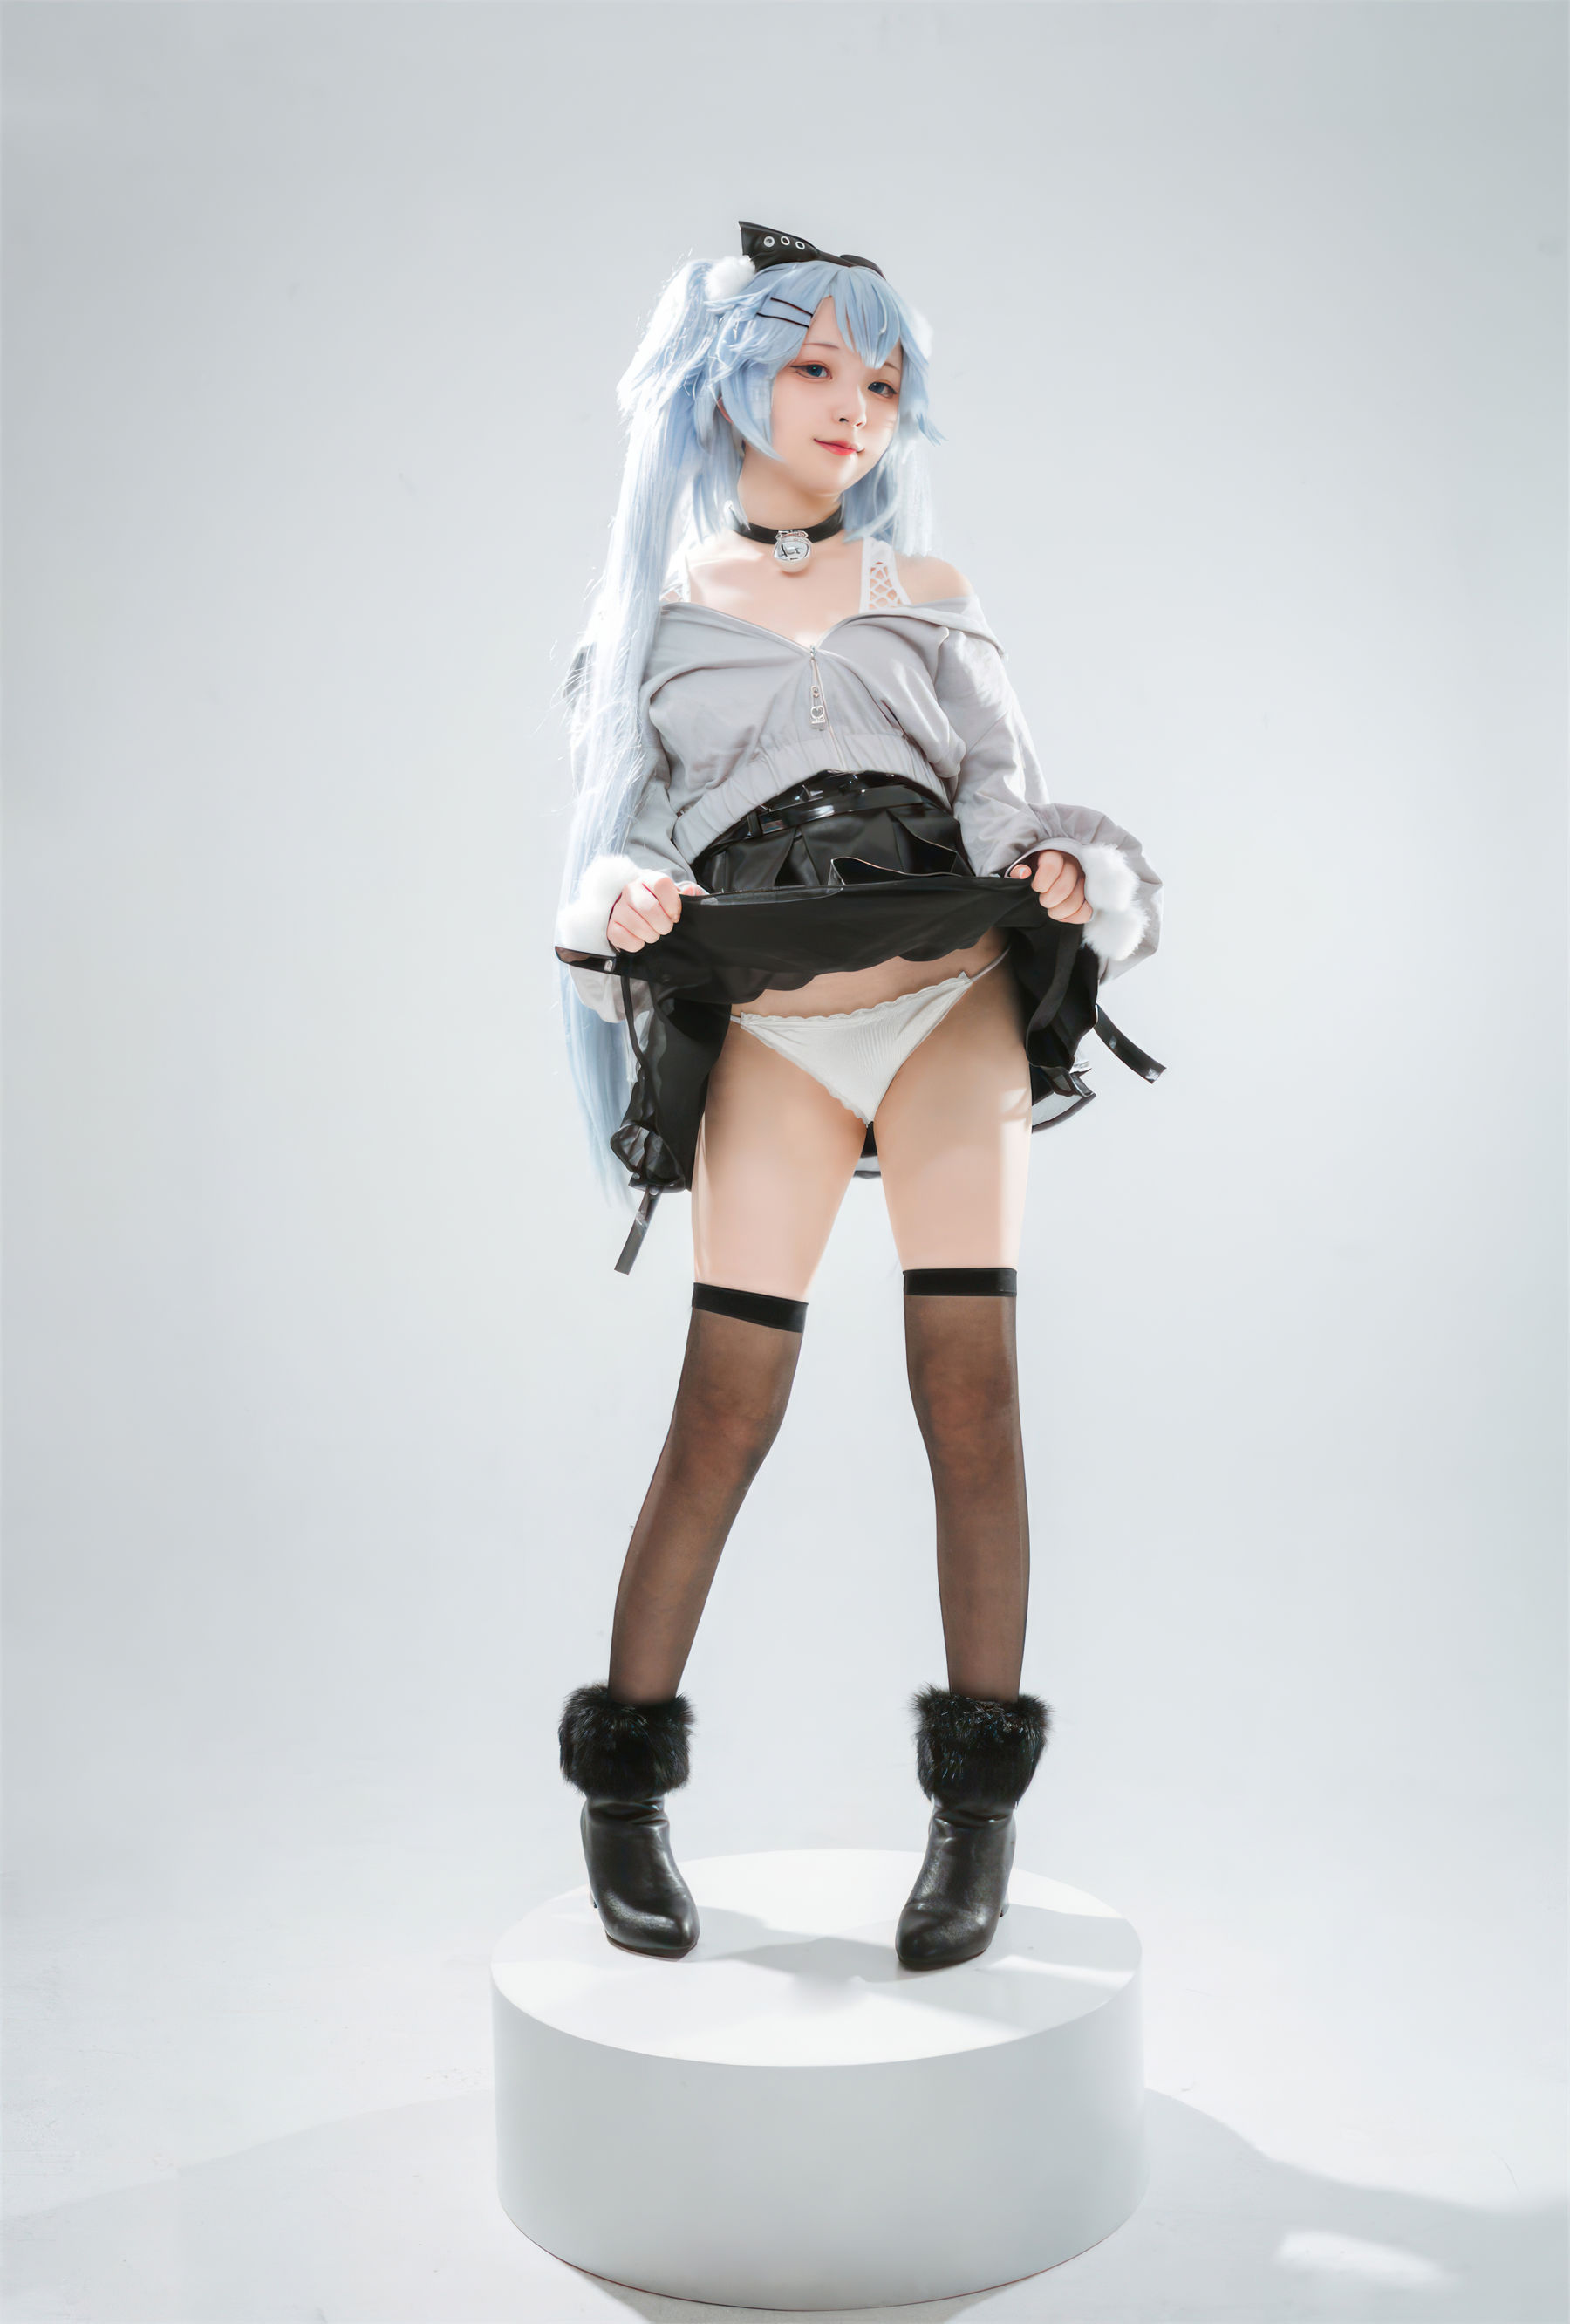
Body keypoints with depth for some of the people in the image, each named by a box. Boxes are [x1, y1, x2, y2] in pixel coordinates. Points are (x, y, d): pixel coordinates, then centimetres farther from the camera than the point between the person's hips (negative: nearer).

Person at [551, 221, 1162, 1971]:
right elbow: (616, 825, 9)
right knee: (727, 1405, -5)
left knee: (970, 1387, -7)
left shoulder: (927, 593, 19)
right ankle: (621, 1792, 10)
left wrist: (1057, 870, -11)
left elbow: (999, 790, 11)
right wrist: (626, 897, -14)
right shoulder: (653, 610, 15)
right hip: (766, 1028, -1)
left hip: (955, 996, 2)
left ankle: (980, 1806, 3)